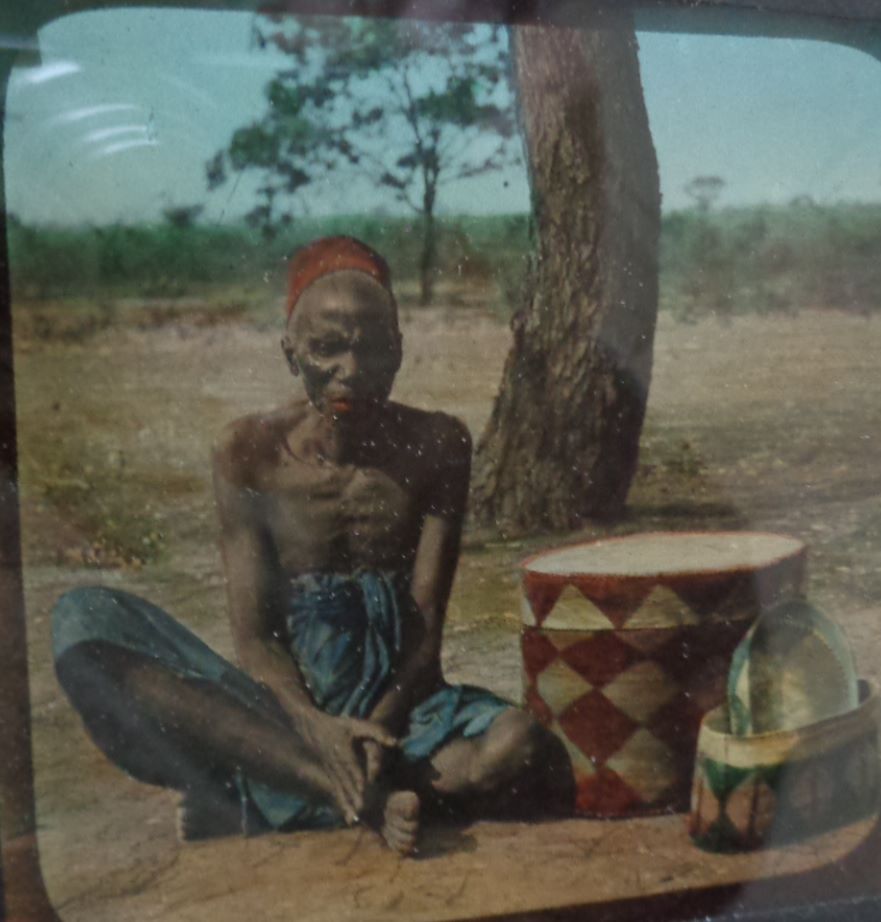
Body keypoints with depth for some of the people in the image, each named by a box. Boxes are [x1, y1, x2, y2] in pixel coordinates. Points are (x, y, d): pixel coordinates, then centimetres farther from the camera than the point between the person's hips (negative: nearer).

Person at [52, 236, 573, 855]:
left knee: (523, 748, -33)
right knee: (85, 621, -24)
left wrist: (380, 725, -24)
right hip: (284, 712, 1)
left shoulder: (436, 446, -3)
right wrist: (315, 729, -27)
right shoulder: (251, 453, -4)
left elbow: (425, 626, -5)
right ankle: (372, 799, -32)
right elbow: (254, 634, -7)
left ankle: (253, 813, -23)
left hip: (398, 708, 0)